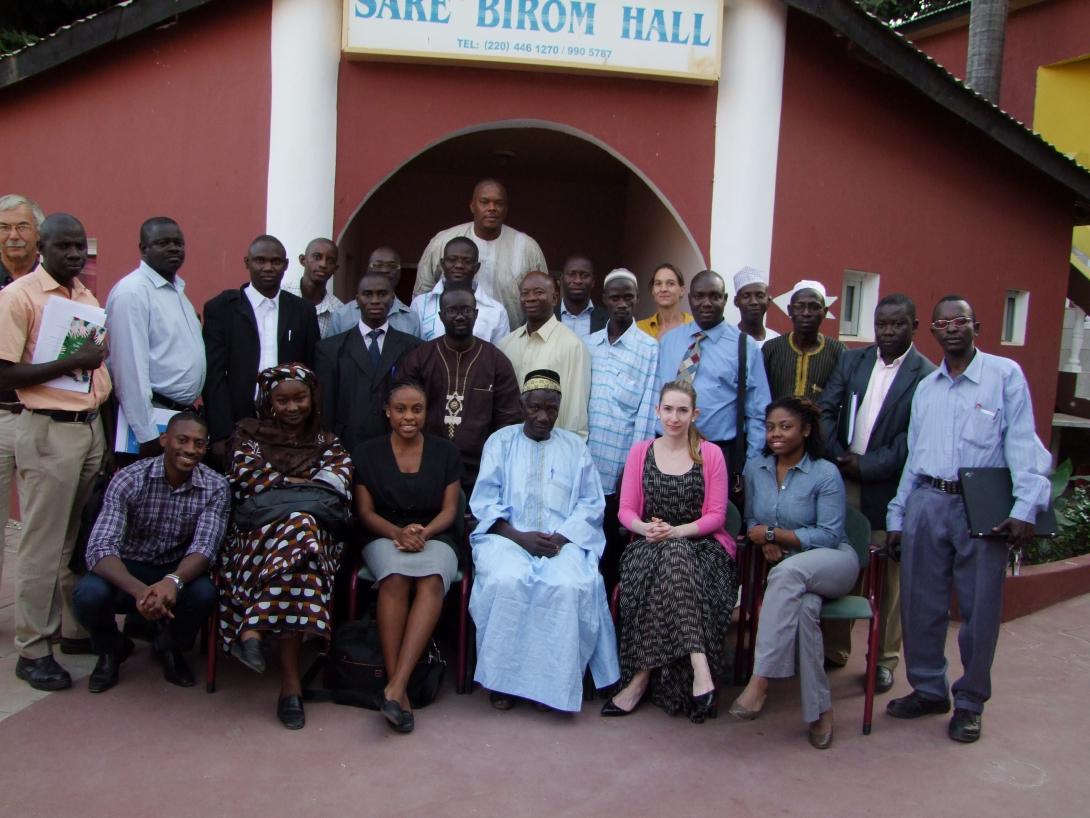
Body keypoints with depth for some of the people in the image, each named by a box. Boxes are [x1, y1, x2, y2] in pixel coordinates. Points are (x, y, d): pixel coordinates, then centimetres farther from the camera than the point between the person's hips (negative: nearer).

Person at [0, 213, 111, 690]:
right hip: (49, 431, -6)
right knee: (44, 546, 0)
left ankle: (76, 629, 25)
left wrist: (107, 431, 13)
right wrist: (71, 363, -20)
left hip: (90, 426, 6)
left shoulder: (88, 298, 13)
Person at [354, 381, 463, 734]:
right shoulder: (367, 453, 10)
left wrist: (423, 532, -15)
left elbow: (449, 510, 6)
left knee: (432, 580, -35)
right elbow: (365, 511, 6)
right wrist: (398, 533, -14)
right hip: (385, 536, 0)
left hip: (435, 537, 0)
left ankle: (395, 687, -42)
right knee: (396, 576, -36)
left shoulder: (446, 452, 10)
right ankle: (397, 688, -36)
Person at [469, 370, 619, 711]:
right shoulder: (500, 442, 13)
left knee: (569, 586, -32)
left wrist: (561, 537, -11)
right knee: (506, 582, -33)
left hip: (564, 540, 1)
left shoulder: (575, 447, 16)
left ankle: (556, 682, -19)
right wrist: (520, 537, -12)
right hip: (508, 536, 0)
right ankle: (503, 677, -18)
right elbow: (484, 500, 3)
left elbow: (591, 503, 8)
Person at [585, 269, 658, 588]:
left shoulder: (649, 349, -2)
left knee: (614, 545, 4)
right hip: (587, 462, 3)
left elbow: (647, 410, -5)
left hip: (621, 465, -3)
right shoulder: (588, 344, 10)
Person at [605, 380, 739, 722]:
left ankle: (642, 677, -33)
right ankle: (699, 667, -39)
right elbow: (626, 510, 8)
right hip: (651, 545, 1)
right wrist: (645, 528, -15)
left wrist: (676, 531, -16)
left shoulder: (711, 454, 7)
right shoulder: (640, 452, 13)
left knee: (672, 555, -36)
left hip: (701, 546, -1)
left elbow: (716, 516, 1)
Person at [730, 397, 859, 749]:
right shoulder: (755, 469, 9)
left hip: (832, 563, -3)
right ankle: (820, 709, -24)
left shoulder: (825, 473, -6)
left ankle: (761, 679, -38)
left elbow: (829, 536, -10)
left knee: (788, 571, -38)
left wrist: (774, 534, -15)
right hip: (788, 571, 3)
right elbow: (751, 521, 19)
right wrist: (763, 541, -5)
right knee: (804, 607, -34)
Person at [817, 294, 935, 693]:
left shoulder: (927, 375, -6)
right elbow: (825, 411, 5)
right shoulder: (852, 361, 10)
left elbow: (913, 438, -11)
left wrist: (867, 466, -14)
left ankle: (885, 659, 19)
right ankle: (834, 650, 24)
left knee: (888, 578, 5)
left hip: (889, 490, -4)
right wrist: (838, 457, -8)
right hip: (843, 483, 4)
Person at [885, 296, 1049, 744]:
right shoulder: (925, 387, 17)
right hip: (927, 502, 4)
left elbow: (1022, 442, -6)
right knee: (920, 603, 8)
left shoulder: (1005, 374, 1)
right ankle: (928, 689, 24)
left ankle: (969, 702, 18)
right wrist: (897, 515, 15)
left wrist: (1026, 507, -16)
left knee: (980, 608, 2)